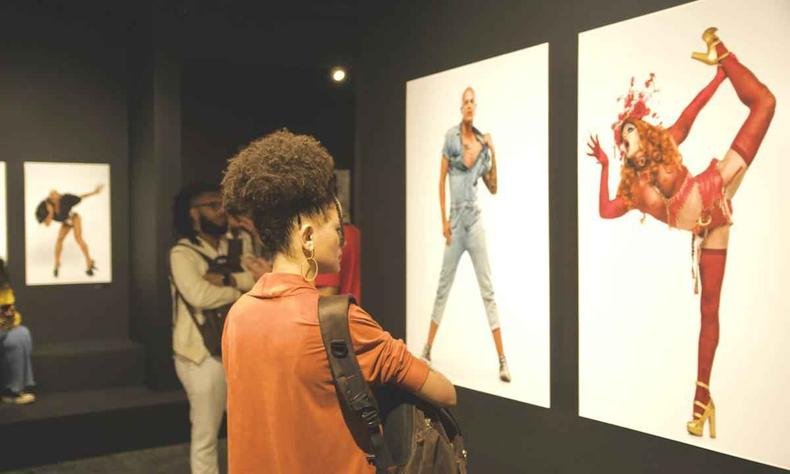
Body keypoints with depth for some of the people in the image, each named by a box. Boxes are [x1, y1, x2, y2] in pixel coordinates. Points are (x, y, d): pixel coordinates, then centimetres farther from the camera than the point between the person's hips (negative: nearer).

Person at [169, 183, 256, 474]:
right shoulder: (182, 252, -9)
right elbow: (200, 295, -25)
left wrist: (227, 279, -19)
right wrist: (241, 290, -10)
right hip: (204, 355, -6)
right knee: (206, 436, 7)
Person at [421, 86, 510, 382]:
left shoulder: (482, 142, 8)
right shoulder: (451, 136, 1)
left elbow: (493, 188, 10)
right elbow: (442, 179, 0)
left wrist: (492, 152, -2)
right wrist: (444, 219, -6)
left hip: (475, 221, 1)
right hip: (455, 221, -1)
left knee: (487, 289, -2)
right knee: (443, 285, 8)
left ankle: (502, 360, -2)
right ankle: (428, 347, 23)